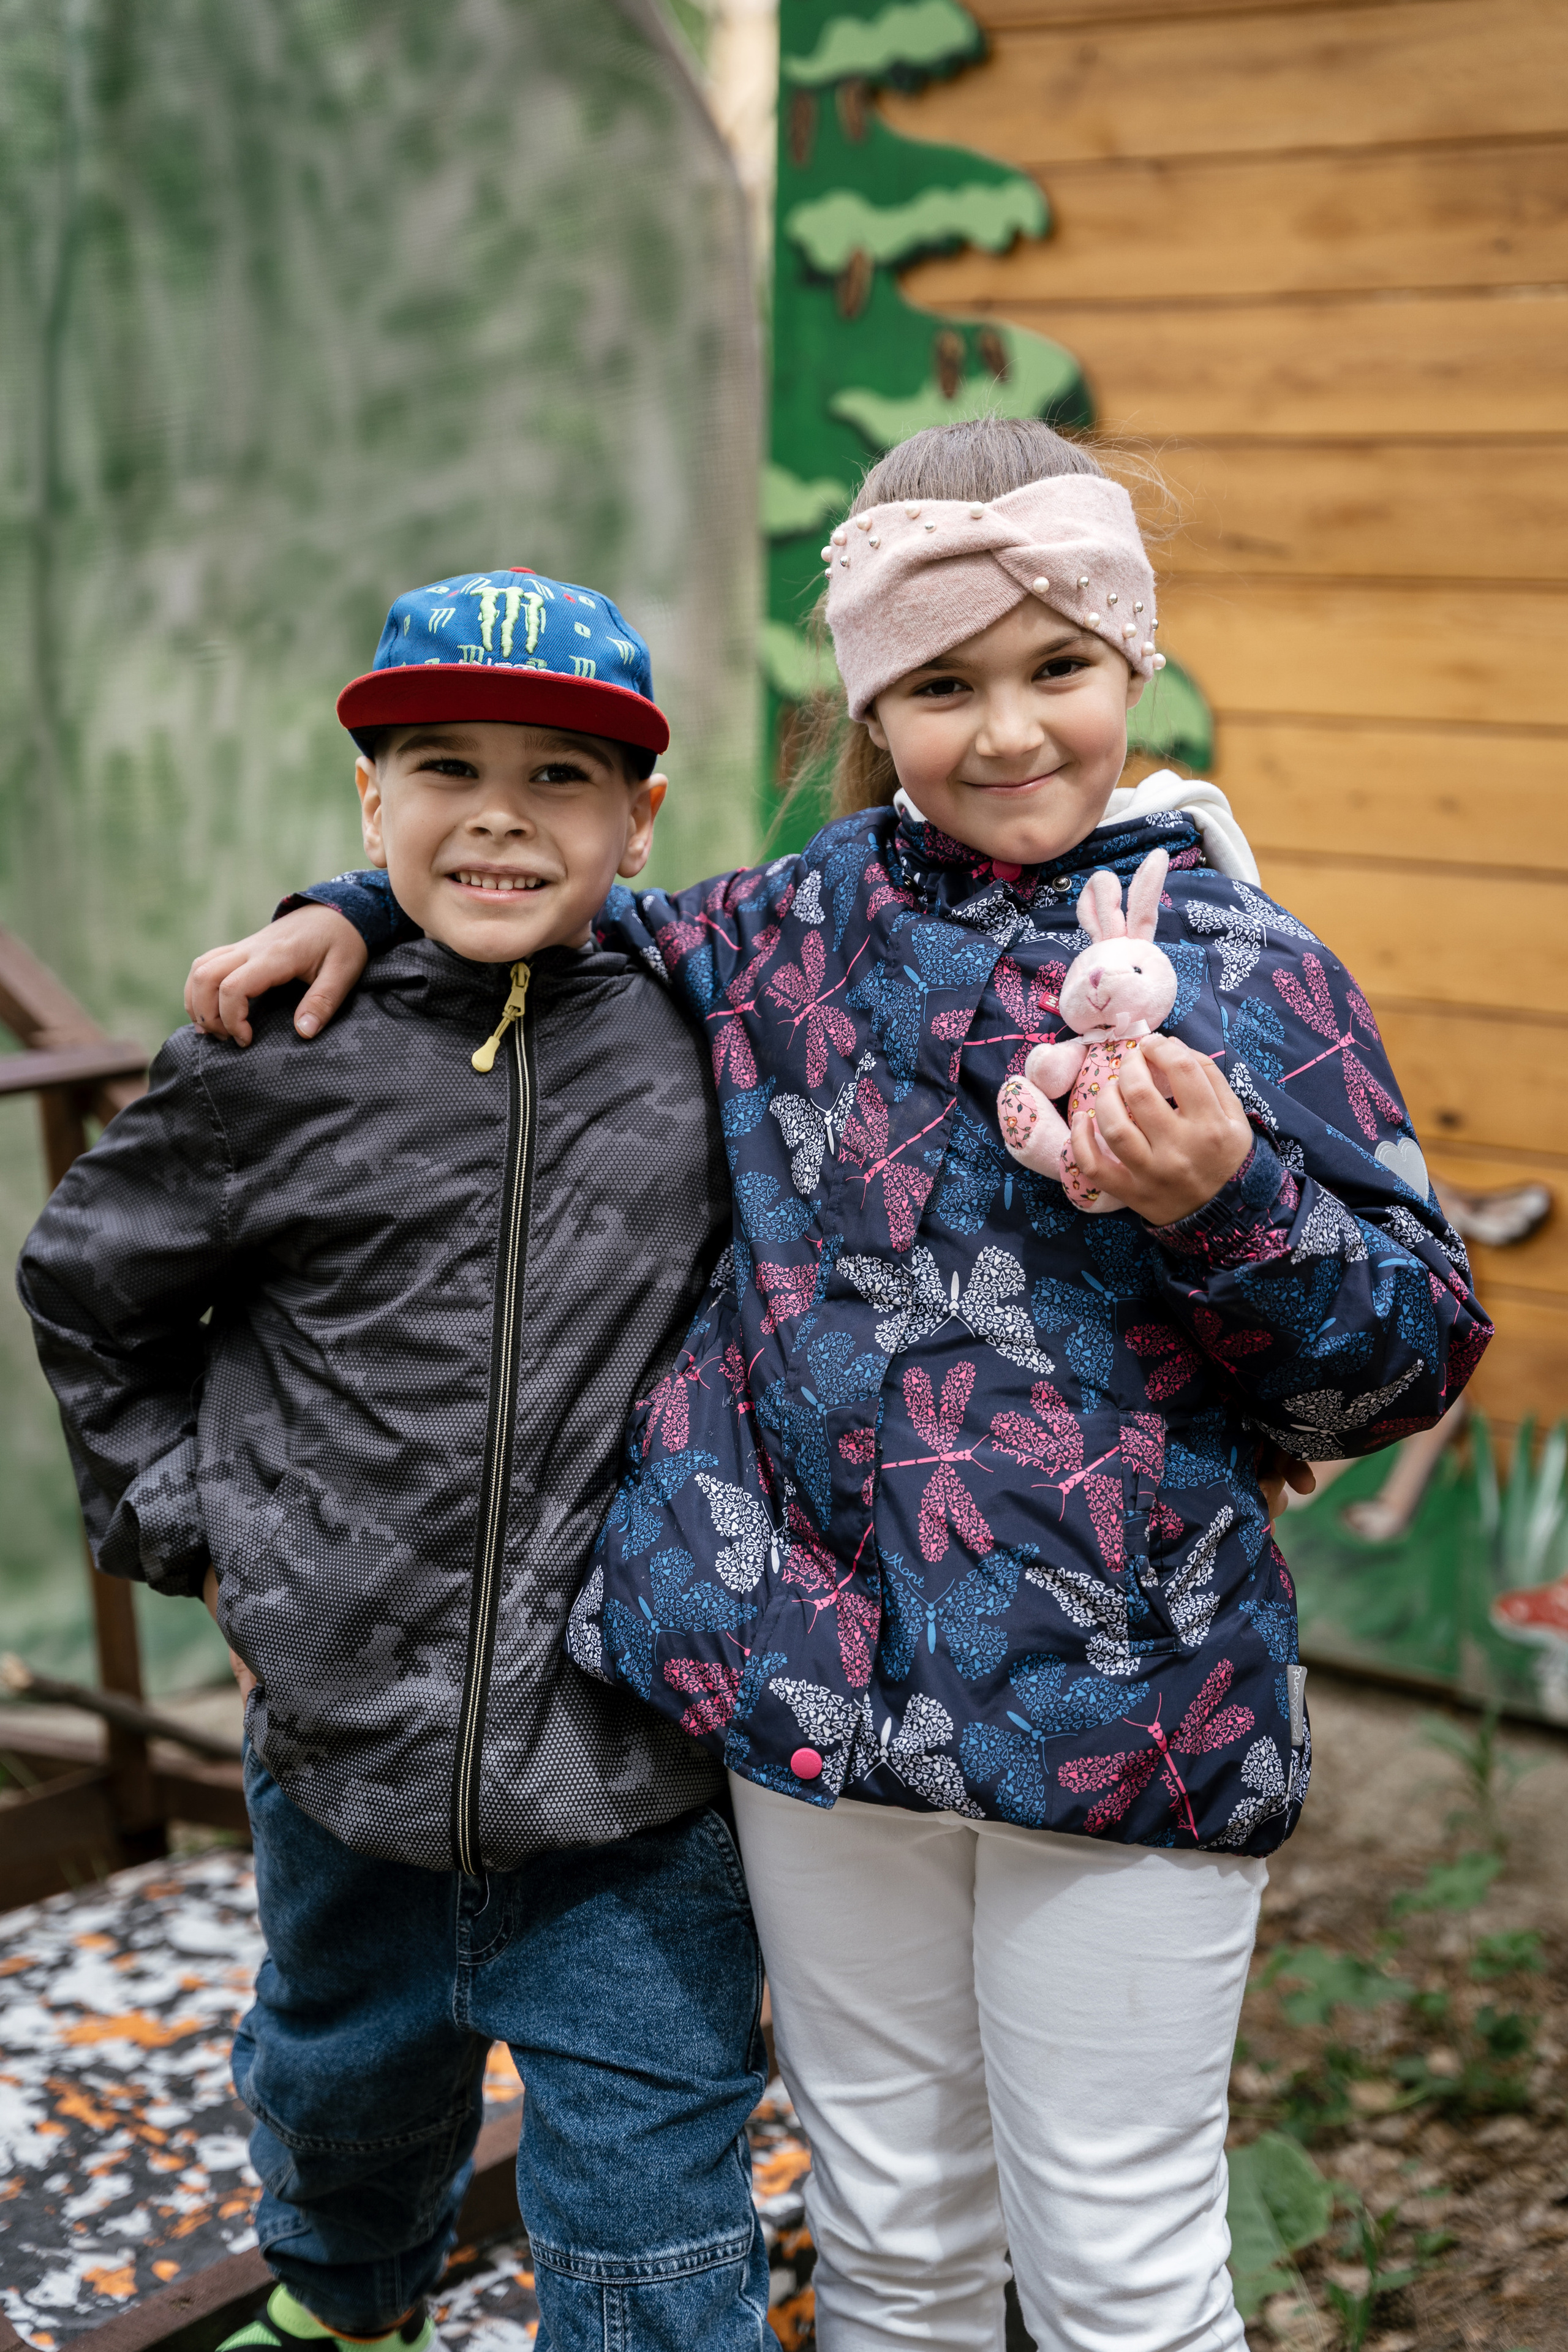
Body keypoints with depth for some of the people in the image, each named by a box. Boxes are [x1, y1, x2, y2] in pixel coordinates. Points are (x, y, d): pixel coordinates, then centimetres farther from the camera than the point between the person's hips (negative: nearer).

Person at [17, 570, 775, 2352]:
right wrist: (182, 1519, 5)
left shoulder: (706, 1039, -6)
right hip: (347, 1733, 2)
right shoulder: (277, 1061, -7)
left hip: (634, 1789, -2)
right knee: (344, 2083, 28)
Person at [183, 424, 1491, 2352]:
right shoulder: (800, 932, 6)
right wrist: (360, 913, 14)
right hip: (821, 1678, 3)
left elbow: (1415, 1355, -2)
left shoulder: (1247, 977, -4)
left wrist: (1225, 1203, -19)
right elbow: (572, 909, 27)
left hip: (1123, 1714, -3)